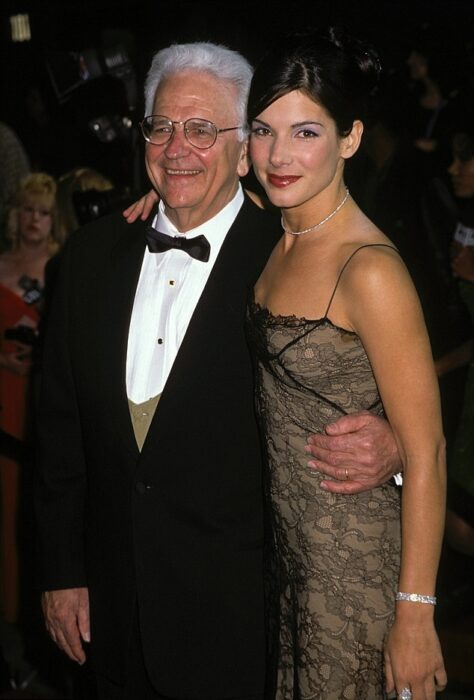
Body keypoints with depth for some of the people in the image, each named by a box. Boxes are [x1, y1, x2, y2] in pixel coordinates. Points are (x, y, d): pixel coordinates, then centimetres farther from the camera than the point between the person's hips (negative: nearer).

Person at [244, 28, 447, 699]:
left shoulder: (370, 271, -24)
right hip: (286, 537, 8)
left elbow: (425, 455, -21)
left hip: (356, 562, -7)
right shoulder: (277, 238, -1)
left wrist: (416, 615, -19)